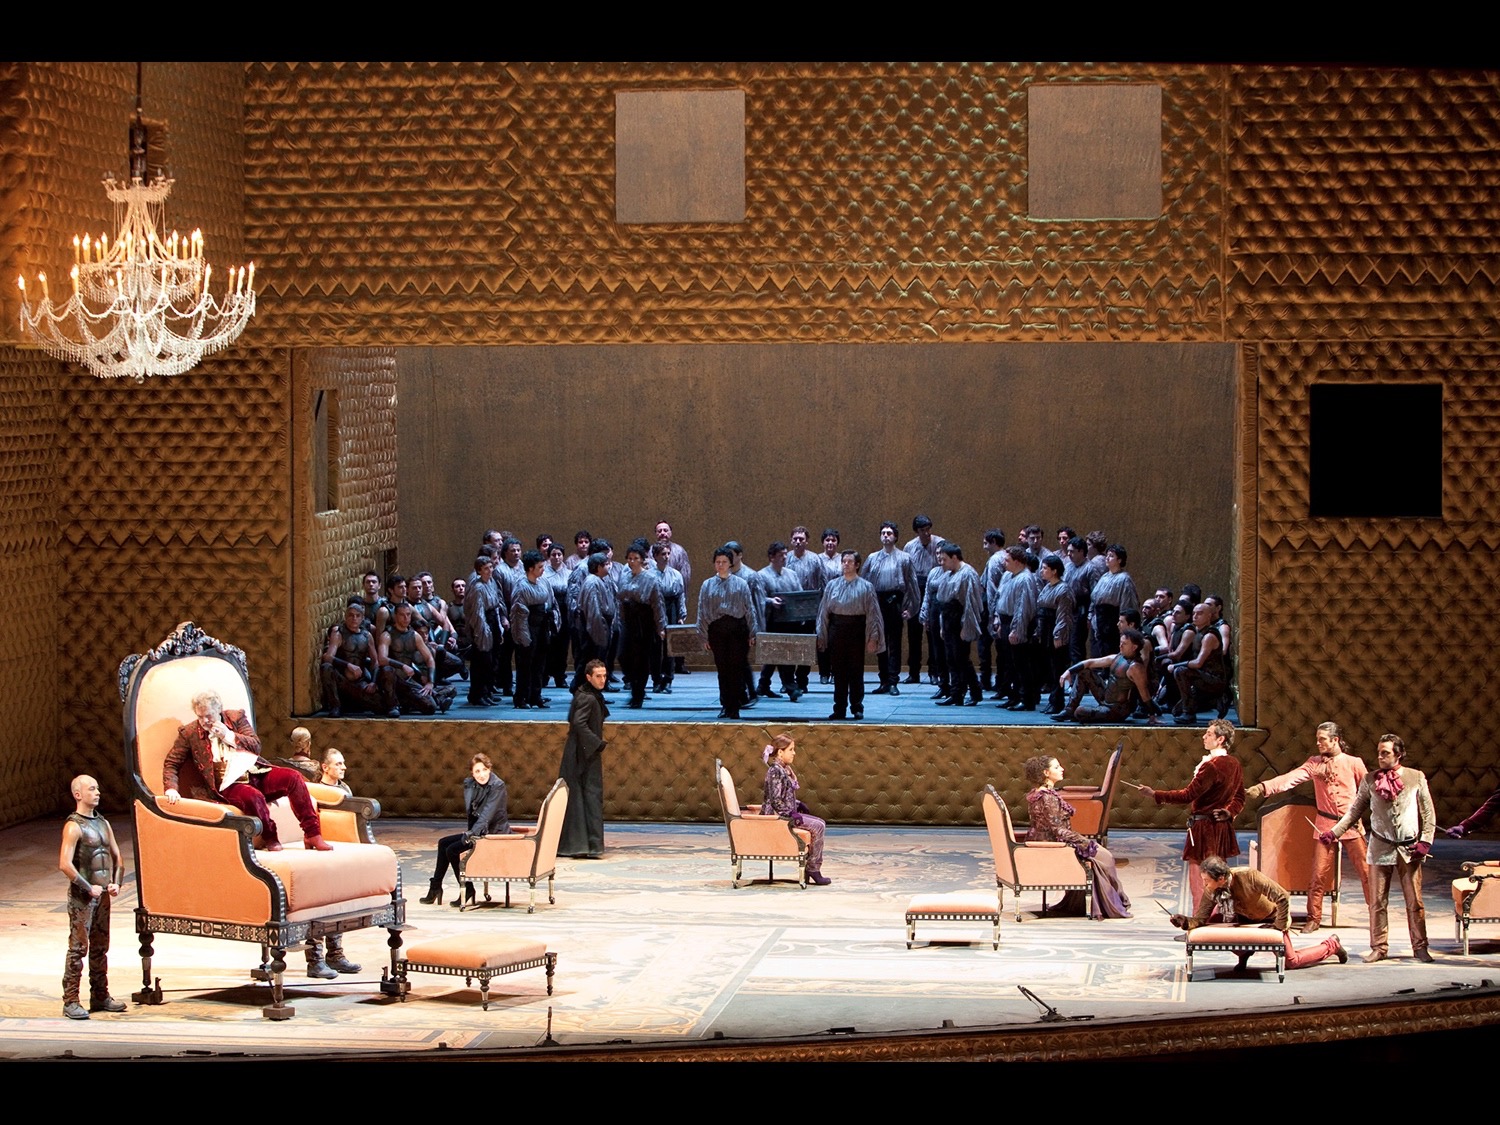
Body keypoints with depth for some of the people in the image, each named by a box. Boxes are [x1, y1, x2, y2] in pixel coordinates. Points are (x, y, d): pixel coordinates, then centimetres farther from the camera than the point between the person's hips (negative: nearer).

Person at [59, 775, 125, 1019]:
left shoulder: (103, 823, 12)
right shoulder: (74, 826, -12)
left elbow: (117, 857, 19)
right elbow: (65, 864, -21)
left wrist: (116, 883, 3)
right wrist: (88, 888, -16)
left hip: (102, 894, 7)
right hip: (82, 897, -7)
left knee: (100, 947, 12)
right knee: (78, 947, -7)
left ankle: (100, 996, 21)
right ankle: (70, 1001, -5)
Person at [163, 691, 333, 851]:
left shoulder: (236, 718, 10)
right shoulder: (189, 733, 4)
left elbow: (256, 746, 6)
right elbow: (171, 764, 4)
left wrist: (229, 736, -6)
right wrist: (171, 789, -14)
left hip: (256, 774, 4)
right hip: (228, 784, -4)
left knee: (293, 777, -21)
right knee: (253, 796, -37)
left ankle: (312, 835, -19)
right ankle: (270, 839, -13)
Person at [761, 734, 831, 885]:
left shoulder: (784, 769, 14)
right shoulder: (775, 771, -17)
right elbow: (775, 799, -22)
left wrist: (798, 805, 9)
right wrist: (790, 813, -21)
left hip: (787, 812, 10)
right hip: (778, 815, -10)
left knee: (821, 823, 6)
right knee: (817, 826, -15)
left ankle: (811, 867, 3)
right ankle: (813, 869, -8)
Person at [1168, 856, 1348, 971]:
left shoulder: (1249, 877, -40)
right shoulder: (1211, 891, -24)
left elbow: (1283, 897, -34)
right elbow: (1201, 919, -21)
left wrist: (1280, 926, -25)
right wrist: (1186, 922, -43)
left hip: (1271, 917, -5)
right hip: (1246, 918, 5)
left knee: (1292, 962, -4)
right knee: (1213, 921, -20)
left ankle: (1332, 945, 22)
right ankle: (1244, 951, 5)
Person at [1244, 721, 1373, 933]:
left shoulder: (1354, 763, 0)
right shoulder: (1314, 763, 4)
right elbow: (1290, 778, -8)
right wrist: (1263, 788, -22)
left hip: (1352, 826, -1)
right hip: (1326, 826, 2)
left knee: (1366, 871, -1)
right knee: (1319, 873, -2)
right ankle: (1314, 919, 8)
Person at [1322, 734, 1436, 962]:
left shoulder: (1416, 778, 1)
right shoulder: (1370, 780, 4)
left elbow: (1428, 813, 4)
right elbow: (1355, 810, 9)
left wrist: (1425, 841, -5)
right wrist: (1334, 832, 0)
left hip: (1409, 849, -1)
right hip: (1380, 847, 1)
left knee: (1415, 901, 0)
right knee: (1378, 901, 2)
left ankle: (1420, 947, 8)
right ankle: (1379, 947, 9)